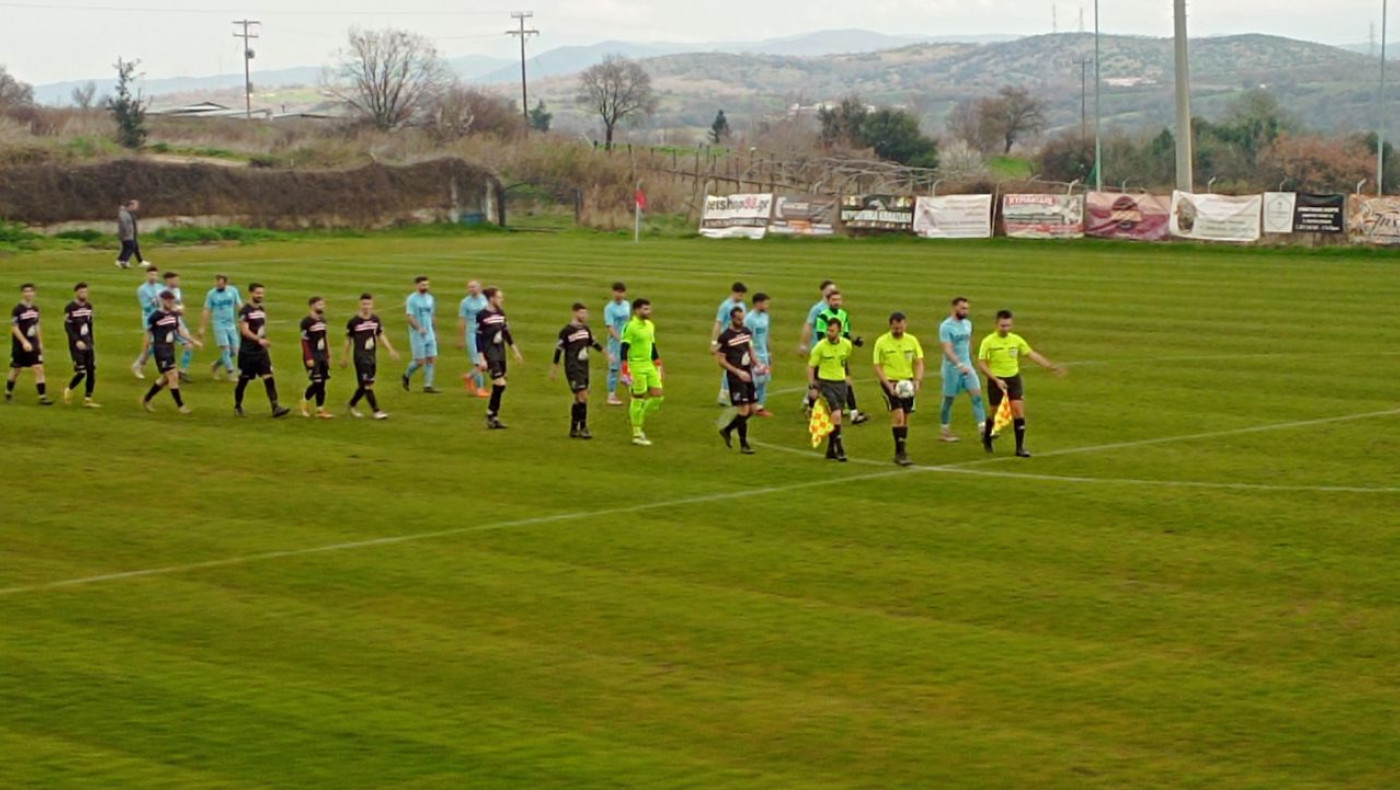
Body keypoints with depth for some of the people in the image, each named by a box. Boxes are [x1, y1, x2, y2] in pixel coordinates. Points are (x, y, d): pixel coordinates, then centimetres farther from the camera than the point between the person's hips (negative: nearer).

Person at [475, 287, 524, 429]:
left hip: (500, 353, 7)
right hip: (489, 354, -7)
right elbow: (477, 338, -13)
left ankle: (493, 417, 16)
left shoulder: (501, 314, 9)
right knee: (500, 383, -16)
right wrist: (481, 359, -17)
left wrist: (516, 351, 19)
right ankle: (491, 415, -3)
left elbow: (506, 334, 19)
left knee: (499, 385, 7)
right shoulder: (482, 315, -13)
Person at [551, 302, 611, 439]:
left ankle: (574, 429, 19)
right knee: (583, 396, -14)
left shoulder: (586, 329, 9)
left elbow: (593, 343, 23)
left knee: (578, 398, 11)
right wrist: (554, 370, -5)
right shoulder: (567, 330, -11)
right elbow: (559, 350, -8)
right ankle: (583, 428, -8)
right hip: (573, 369, -7)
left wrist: (606, 353, 15)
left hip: (584, 368, 7)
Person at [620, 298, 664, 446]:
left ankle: (640, 419, 20)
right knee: (638, 399, -3)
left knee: (658, 395, 2)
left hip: (649, 366, 8)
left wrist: (659, 367, 19)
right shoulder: (630, 327, -13)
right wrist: (625, 372, -20)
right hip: (636, 366, -8)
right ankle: (637, 435, 5)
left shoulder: (650, 325, 12)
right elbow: (624, 350, -15)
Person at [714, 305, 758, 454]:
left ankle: (727, 430, 27)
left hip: (747, 375, 7)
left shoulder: (747, 331, 9)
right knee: (744, 410, -10)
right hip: (735, 377, -7)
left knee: (753, 409, 8)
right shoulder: (725, 337, -11)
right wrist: (738, 372, -17)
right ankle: (743, 445, 3)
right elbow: (721, 360, -10)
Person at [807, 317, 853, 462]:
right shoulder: (820, 347, -14)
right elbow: (810, 366, -6)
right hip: (826, 383, -4)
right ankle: (839, 449, -11)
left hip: (841, 383, 4)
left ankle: (830, 450, 21)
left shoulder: (846, 345, -3)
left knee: (835, 418, 10)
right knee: (836, 415, -18)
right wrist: (812, 387, -12)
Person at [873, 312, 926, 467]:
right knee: (898, 416, -17)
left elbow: (919, 363, 7)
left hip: (907, 382, 4)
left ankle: (900, 453, 21)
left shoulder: (912, 340, 2)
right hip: (890, 382, -4)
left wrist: (917, 381, -10)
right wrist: (888, 385, -17)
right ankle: (901, 452, -13)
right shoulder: (881, 342, -7)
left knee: (905, 418, 8)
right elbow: (877, 367, -5)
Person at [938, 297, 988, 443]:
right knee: (949, 399, 4)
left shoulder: (968, 324, 8)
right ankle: (945, 431, 19)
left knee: (977, 394, -8)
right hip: (952, 368, -6)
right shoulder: (946, 326, -14)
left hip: (967, 366, 6)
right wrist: (960, 365, -34)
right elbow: (948, 350, -23)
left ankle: (983, 428, -12)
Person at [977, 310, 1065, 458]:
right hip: (996, 380, -3)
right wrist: (996, 380, -21)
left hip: (1014, 378, 3)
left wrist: (1050, 366, -5)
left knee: (1019, 411, -9)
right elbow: (981, 364, -12)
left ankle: (1020, 447, -5)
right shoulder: (988, 342, -12)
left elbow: (1032, 354, 3)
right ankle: (986, 439, 36)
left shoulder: (1016, 340, -1)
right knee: (994, 413, 7)